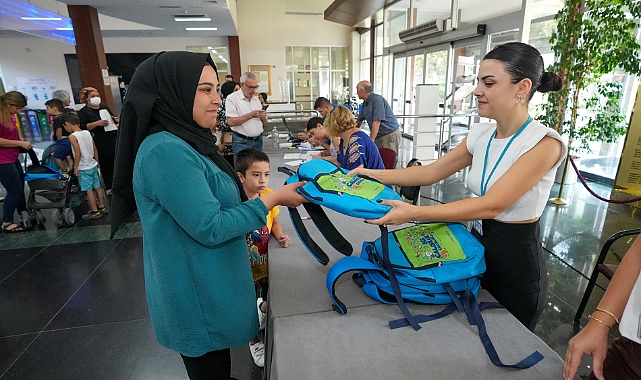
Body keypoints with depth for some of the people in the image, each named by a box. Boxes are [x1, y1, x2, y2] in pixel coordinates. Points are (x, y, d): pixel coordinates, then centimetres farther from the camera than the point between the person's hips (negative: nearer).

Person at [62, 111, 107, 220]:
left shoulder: (72, 136, -15)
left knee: (88, 190, 1)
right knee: (97, 187, 14)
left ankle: (95, 212, 8)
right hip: (93, 165, 7)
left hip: (83, 168, -7)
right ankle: (102, 207, 24)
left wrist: (75, 168, -12)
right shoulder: (87, 132, 4)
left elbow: (78, 153, -20)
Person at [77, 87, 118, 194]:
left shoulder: (105, 107, 16)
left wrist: (116, 120, 3)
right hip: (100, 144, -5)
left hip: (113, 141, 5)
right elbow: (82, 127, -12)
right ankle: (108, 187, 11)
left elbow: (113, 119, 27)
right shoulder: (83, 112, -2)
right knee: (105, 166, 0)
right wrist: (97, 123, -24)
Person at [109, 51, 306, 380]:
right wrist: (273, 199, -21)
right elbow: (210, 227, -26)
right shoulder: (166, 150, -26)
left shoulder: (185, 141, 5)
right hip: (197, 297, -9)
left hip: (207, 285, 9)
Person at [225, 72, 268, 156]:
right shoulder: (232, 98, -4)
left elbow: (264, 124, 16)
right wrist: (250, 115, -18)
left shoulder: (256, 100, 14)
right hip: (242, 142, -5)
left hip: (258, 141, 5)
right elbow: (231, 122, -16)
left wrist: (263, 117, -7)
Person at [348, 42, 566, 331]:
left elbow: (491, 205, -29)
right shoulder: (481, 135, -2)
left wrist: (414, 213, -36)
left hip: (517, 260, -6)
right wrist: (374, 174, -7)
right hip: (477, 244, 6)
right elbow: (431, 171, 0)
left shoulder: (544, 143, -22)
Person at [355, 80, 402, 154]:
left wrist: (371, 141, -25)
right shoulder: (365, 103, 11)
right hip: (378, 136, 8)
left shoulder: (377, 99, -17)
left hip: (390, 135, -8)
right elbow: (359, 120, 23)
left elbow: (377, 122, -23)